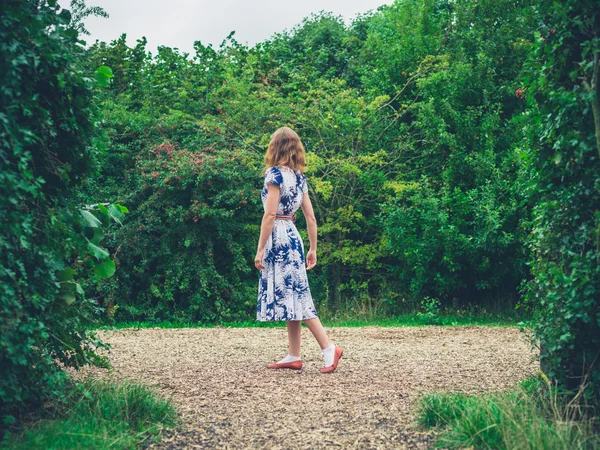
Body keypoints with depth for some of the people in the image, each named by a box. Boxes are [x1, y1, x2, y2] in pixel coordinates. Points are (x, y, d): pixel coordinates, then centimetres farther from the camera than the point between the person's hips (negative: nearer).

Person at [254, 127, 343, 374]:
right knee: (292, 295, 10)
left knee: (293, 296, -7)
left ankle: (329, 348, -12)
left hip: (278, 238, -8)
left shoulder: (275, 173, -11)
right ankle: (293, 356, 13)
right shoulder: (299, 177, 12)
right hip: (293, 237, 8)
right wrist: (313, 249, 16)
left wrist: (260, 249, -14)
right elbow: (311, 217, 11)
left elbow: (270, 215, -16)